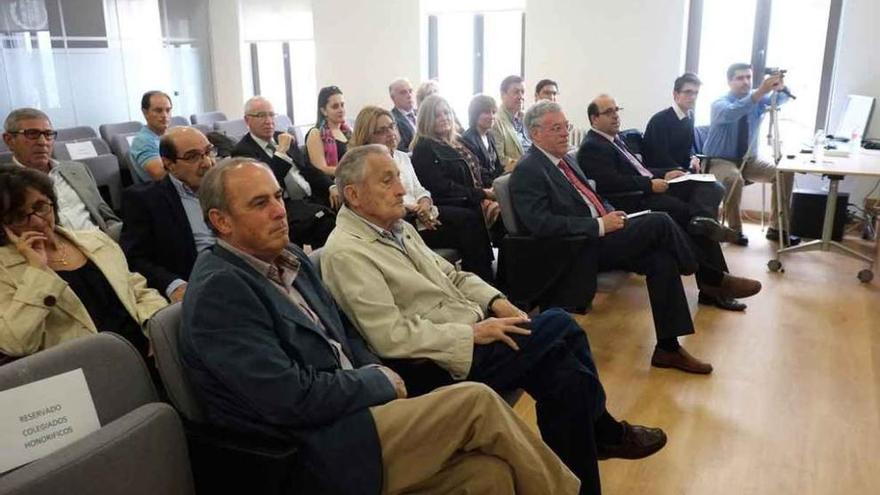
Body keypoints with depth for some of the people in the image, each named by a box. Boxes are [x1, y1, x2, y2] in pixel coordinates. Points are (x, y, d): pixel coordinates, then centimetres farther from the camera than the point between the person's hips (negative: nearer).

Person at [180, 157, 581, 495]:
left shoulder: (290, 258, 11)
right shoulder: (218, 290, -16)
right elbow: (291, 399, -22)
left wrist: (375, 374, 0)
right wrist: (378, 383, -9)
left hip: (348, 412, 8)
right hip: (318, 451, -8)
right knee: (477, 402, -13)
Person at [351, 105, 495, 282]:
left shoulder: (402, 157, 22)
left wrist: (425, 203, -5)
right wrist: (413, 208, -16)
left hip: (420, 213, 7)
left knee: (471, 218, -18)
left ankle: (483, 281, -18)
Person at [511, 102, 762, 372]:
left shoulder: (564, 159, 18)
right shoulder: (527, 171, -10)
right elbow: (542, 224, -21)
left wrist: (612, 216, 4)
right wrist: (600, 225, -21)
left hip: (600, 236, 9)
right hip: (578, 249, -9)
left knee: (662, 259, -13)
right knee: (659, 222, -19)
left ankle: (668, 347, -5)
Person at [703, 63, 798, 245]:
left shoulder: (758, 99, 2)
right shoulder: (719, 103, -13)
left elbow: (780, 99, -19)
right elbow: (730, 113, -38)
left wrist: (780, 88, -43)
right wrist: (760, 92, -49)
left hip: (749, 160, 6)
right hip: (720, 160, -5)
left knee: (784, 173, -12)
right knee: (734, 179, -36)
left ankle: (776, 228, -3)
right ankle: (735, 229, -18)